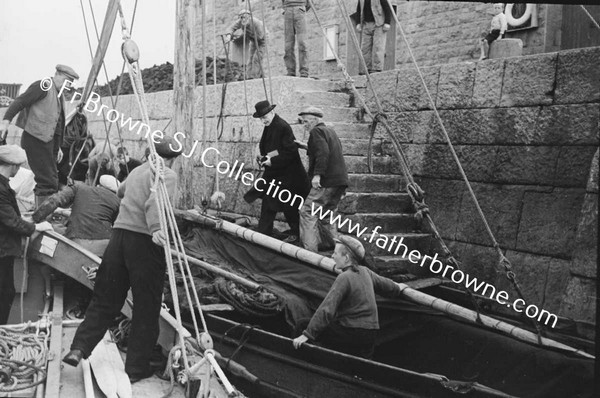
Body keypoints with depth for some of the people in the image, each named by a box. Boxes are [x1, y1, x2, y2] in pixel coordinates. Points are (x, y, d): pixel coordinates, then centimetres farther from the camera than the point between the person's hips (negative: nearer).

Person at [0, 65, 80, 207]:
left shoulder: (60, 96, 19)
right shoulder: (43, 86, -7)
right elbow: (20, 102, -15)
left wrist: (58, 146, 21)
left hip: (47, 140, 9)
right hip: (34, 138, -9)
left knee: (51, 180, 9)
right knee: (48, 182, -12)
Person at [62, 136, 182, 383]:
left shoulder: (137, 171, 19)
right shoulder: (168, 175, -3)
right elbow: (154, 203, -23)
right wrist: (156, 229, -36)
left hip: (119, 235, 6)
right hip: (144, 241, -6)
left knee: (105, 300, 14)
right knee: (146, 307, 5)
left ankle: (79, 348, 3)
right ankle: (136, 368, 12)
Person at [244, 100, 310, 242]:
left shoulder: (283, 127, -18)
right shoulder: (269, 127, 8)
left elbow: (291, 151, -21)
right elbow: (263, 146, 18)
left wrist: (273, 161, -19)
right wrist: (265, 157, -4)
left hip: (287, 175, -8)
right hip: (273, 174, 8)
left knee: (289, 206, 4)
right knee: (268, 204, 8)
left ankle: (295, 234, 21)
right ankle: (262, 234, 13)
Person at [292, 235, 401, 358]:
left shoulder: (344, 278, -19)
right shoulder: (365, 272, 4)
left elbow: (327, 309, -25)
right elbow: (385, 285, 21)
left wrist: (307, 334, -26)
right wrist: (397, 290, 46)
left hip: (351, 332, -8)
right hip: (371, 333, 8)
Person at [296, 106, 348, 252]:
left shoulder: (316, 131, -6)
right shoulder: (330, 131, 21)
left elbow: (323, 153, -21)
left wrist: (317, 174, -25)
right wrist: (309, 147, 22)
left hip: (326, 181, -9)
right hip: (339, 180, 9)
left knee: (307, 211, -7)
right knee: (325, 214, 20)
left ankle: (310, 248, -12)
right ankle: (331, 243, 23)